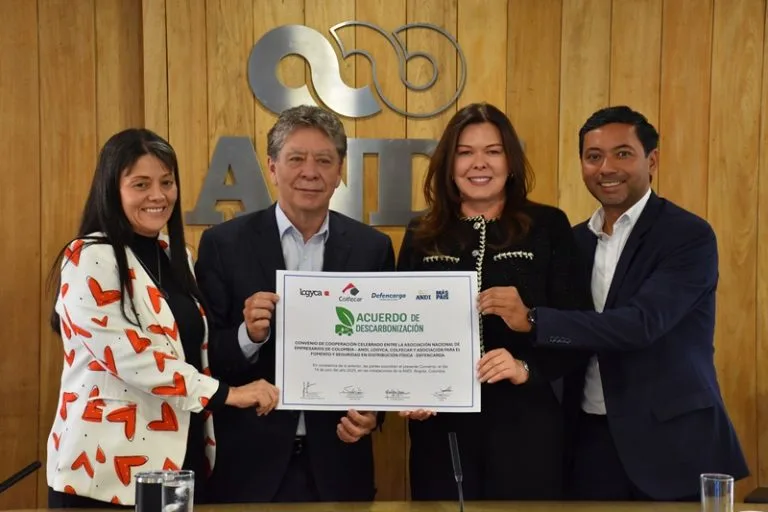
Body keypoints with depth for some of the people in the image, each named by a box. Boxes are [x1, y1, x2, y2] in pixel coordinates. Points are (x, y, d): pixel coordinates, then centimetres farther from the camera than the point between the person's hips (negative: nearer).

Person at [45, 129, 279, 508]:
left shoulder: (174, 256, 12)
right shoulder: (90, 260, -11)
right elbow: (130, 355, -20)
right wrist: (226, 393, -19)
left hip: (181, 457, 7)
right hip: (110, 468, -7)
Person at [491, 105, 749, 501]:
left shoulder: (689, 236, -11)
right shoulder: (576, 240, 9)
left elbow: (642, 323, -24)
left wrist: (532, 320, -28)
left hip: (672, 442, -5)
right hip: (592, 440, 5)